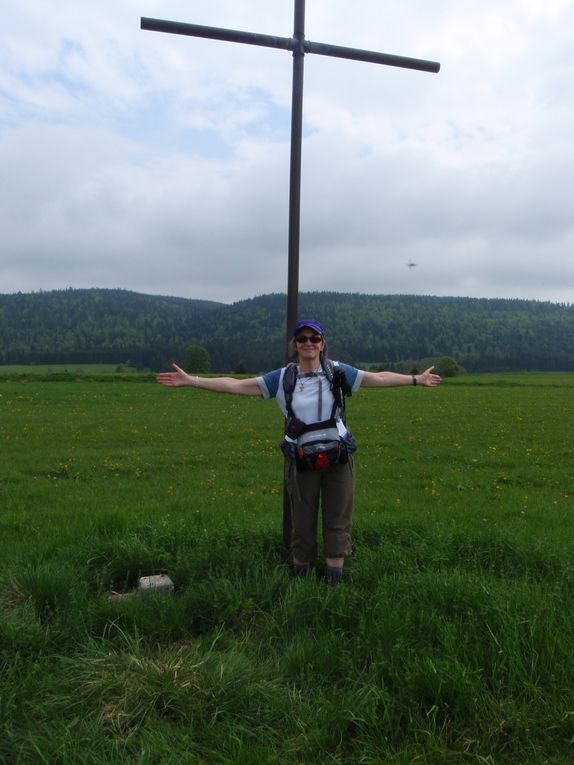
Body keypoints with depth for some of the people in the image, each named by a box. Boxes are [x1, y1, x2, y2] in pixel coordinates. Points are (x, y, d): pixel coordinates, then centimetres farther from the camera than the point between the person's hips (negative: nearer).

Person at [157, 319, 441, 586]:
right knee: (302, 525, 11)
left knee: (337, 523, 8)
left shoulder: (336, 371, 1)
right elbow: (236, 385, -3)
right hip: (301, 462, 0)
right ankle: (299, 580, 28)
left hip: (338, 459, 0)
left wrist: (417, 379, 10)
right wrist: (190, 380, -7)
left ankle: (334, 582, 21)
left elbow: (379, 378, 9)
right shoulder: (283, 378, -1)